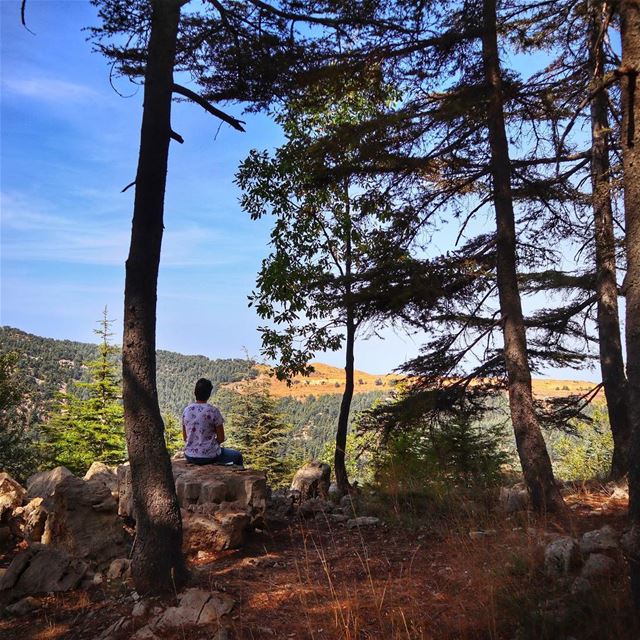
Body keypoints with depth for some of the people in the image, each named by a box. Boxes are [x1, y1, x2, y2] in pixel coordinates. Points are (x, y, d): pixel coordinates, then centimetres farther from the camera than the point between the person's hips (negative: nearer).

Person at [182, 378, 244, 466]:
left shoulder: (186, 410, -1)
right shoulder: (213, 411, -16)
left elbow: (185, 438, 8)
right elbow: (221, 438, -9)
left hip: (189, 456, 5)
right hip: (209, 457, -5)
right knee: (237, 456, 22)